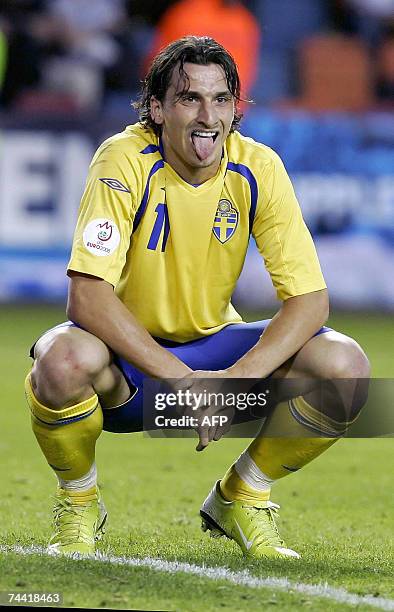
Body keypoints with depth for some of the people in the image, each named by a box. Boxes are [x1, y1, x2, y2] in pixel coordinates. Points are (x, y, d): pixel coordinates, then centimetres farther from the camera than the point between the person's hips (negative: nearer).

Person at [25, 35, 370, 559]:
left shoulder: (258, 168, -12)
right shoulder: (126, 161, -20)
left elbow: (310, 299, -13)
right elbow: (87, 296, -28)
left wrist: (236, 378, -29)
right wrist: (179, 378, -35)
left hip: (214, 346, 3)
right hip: (127, 353, -3)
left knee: (344, 366, -21)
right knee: (64, 361, -38)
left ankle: (240, 497, 5)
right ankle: (80, 505, -5)